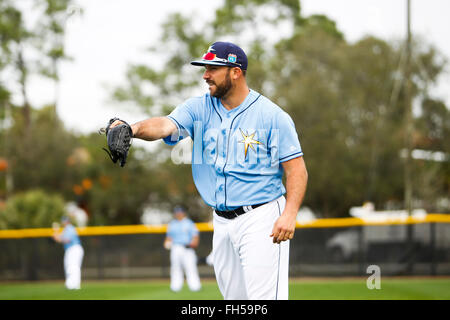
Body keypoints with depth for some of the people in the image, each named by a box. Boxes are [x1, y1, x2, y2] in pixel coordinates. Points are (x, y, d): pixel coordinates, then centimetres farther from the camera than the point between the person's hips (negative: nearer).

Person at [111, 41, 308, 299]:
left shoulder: (273, 116, -6)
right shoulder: (199, 108, 5)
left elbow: (297, 169, -8)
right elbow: (165, 125, -13)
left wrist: (290, 214, -23)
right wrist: (134, 129, -36)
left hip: (262, 220, -6)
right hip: (222, 222, 6)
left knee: (264, 298, -13)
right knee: (235, 300, 12)